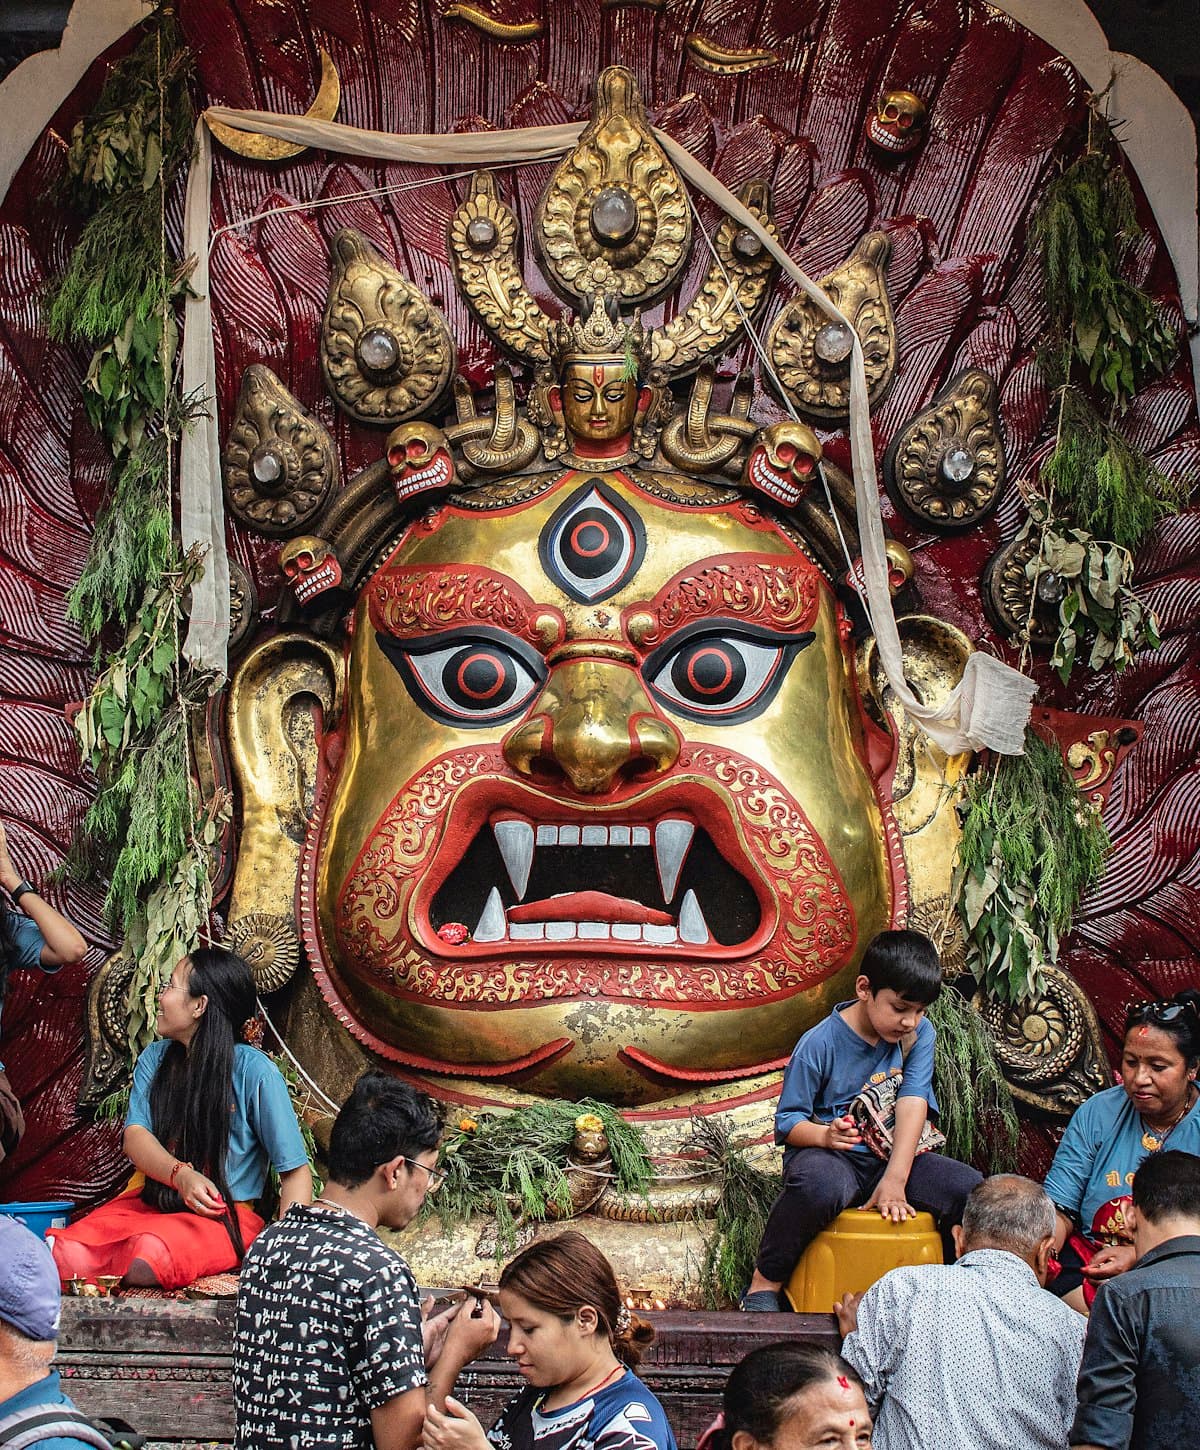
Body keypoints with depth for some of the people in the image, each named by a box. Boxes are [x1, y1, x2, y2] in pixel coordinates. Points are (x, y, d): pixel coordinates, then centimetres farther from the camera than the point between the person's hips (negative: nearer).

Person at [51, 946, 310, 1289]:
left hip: (225, 1217, -3)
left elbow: (295, 1171, -7)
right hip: (150, 1202, 3)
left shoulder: (254, 1071, -8)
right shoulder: (155, 1058, 10)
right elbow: (135, 1136, -3)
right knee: (67, 1253, -31)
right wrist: (181, 1176, -25)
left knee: (149, 1256, -36)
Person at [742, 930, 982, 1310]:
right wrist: (825, 1135, -32)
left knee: (971, 1188, -20)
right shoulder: (819, 1043, -11)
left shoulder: (919, 1034, 1)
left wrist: (895, 1179, -23)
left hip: (891, 1155, 4)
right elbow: (788, 1122, -8)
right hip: (831, 1155, -4)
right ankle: (764, 1283, -21)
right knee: (820, 1184, -41)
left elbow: (913, 1105, -10)